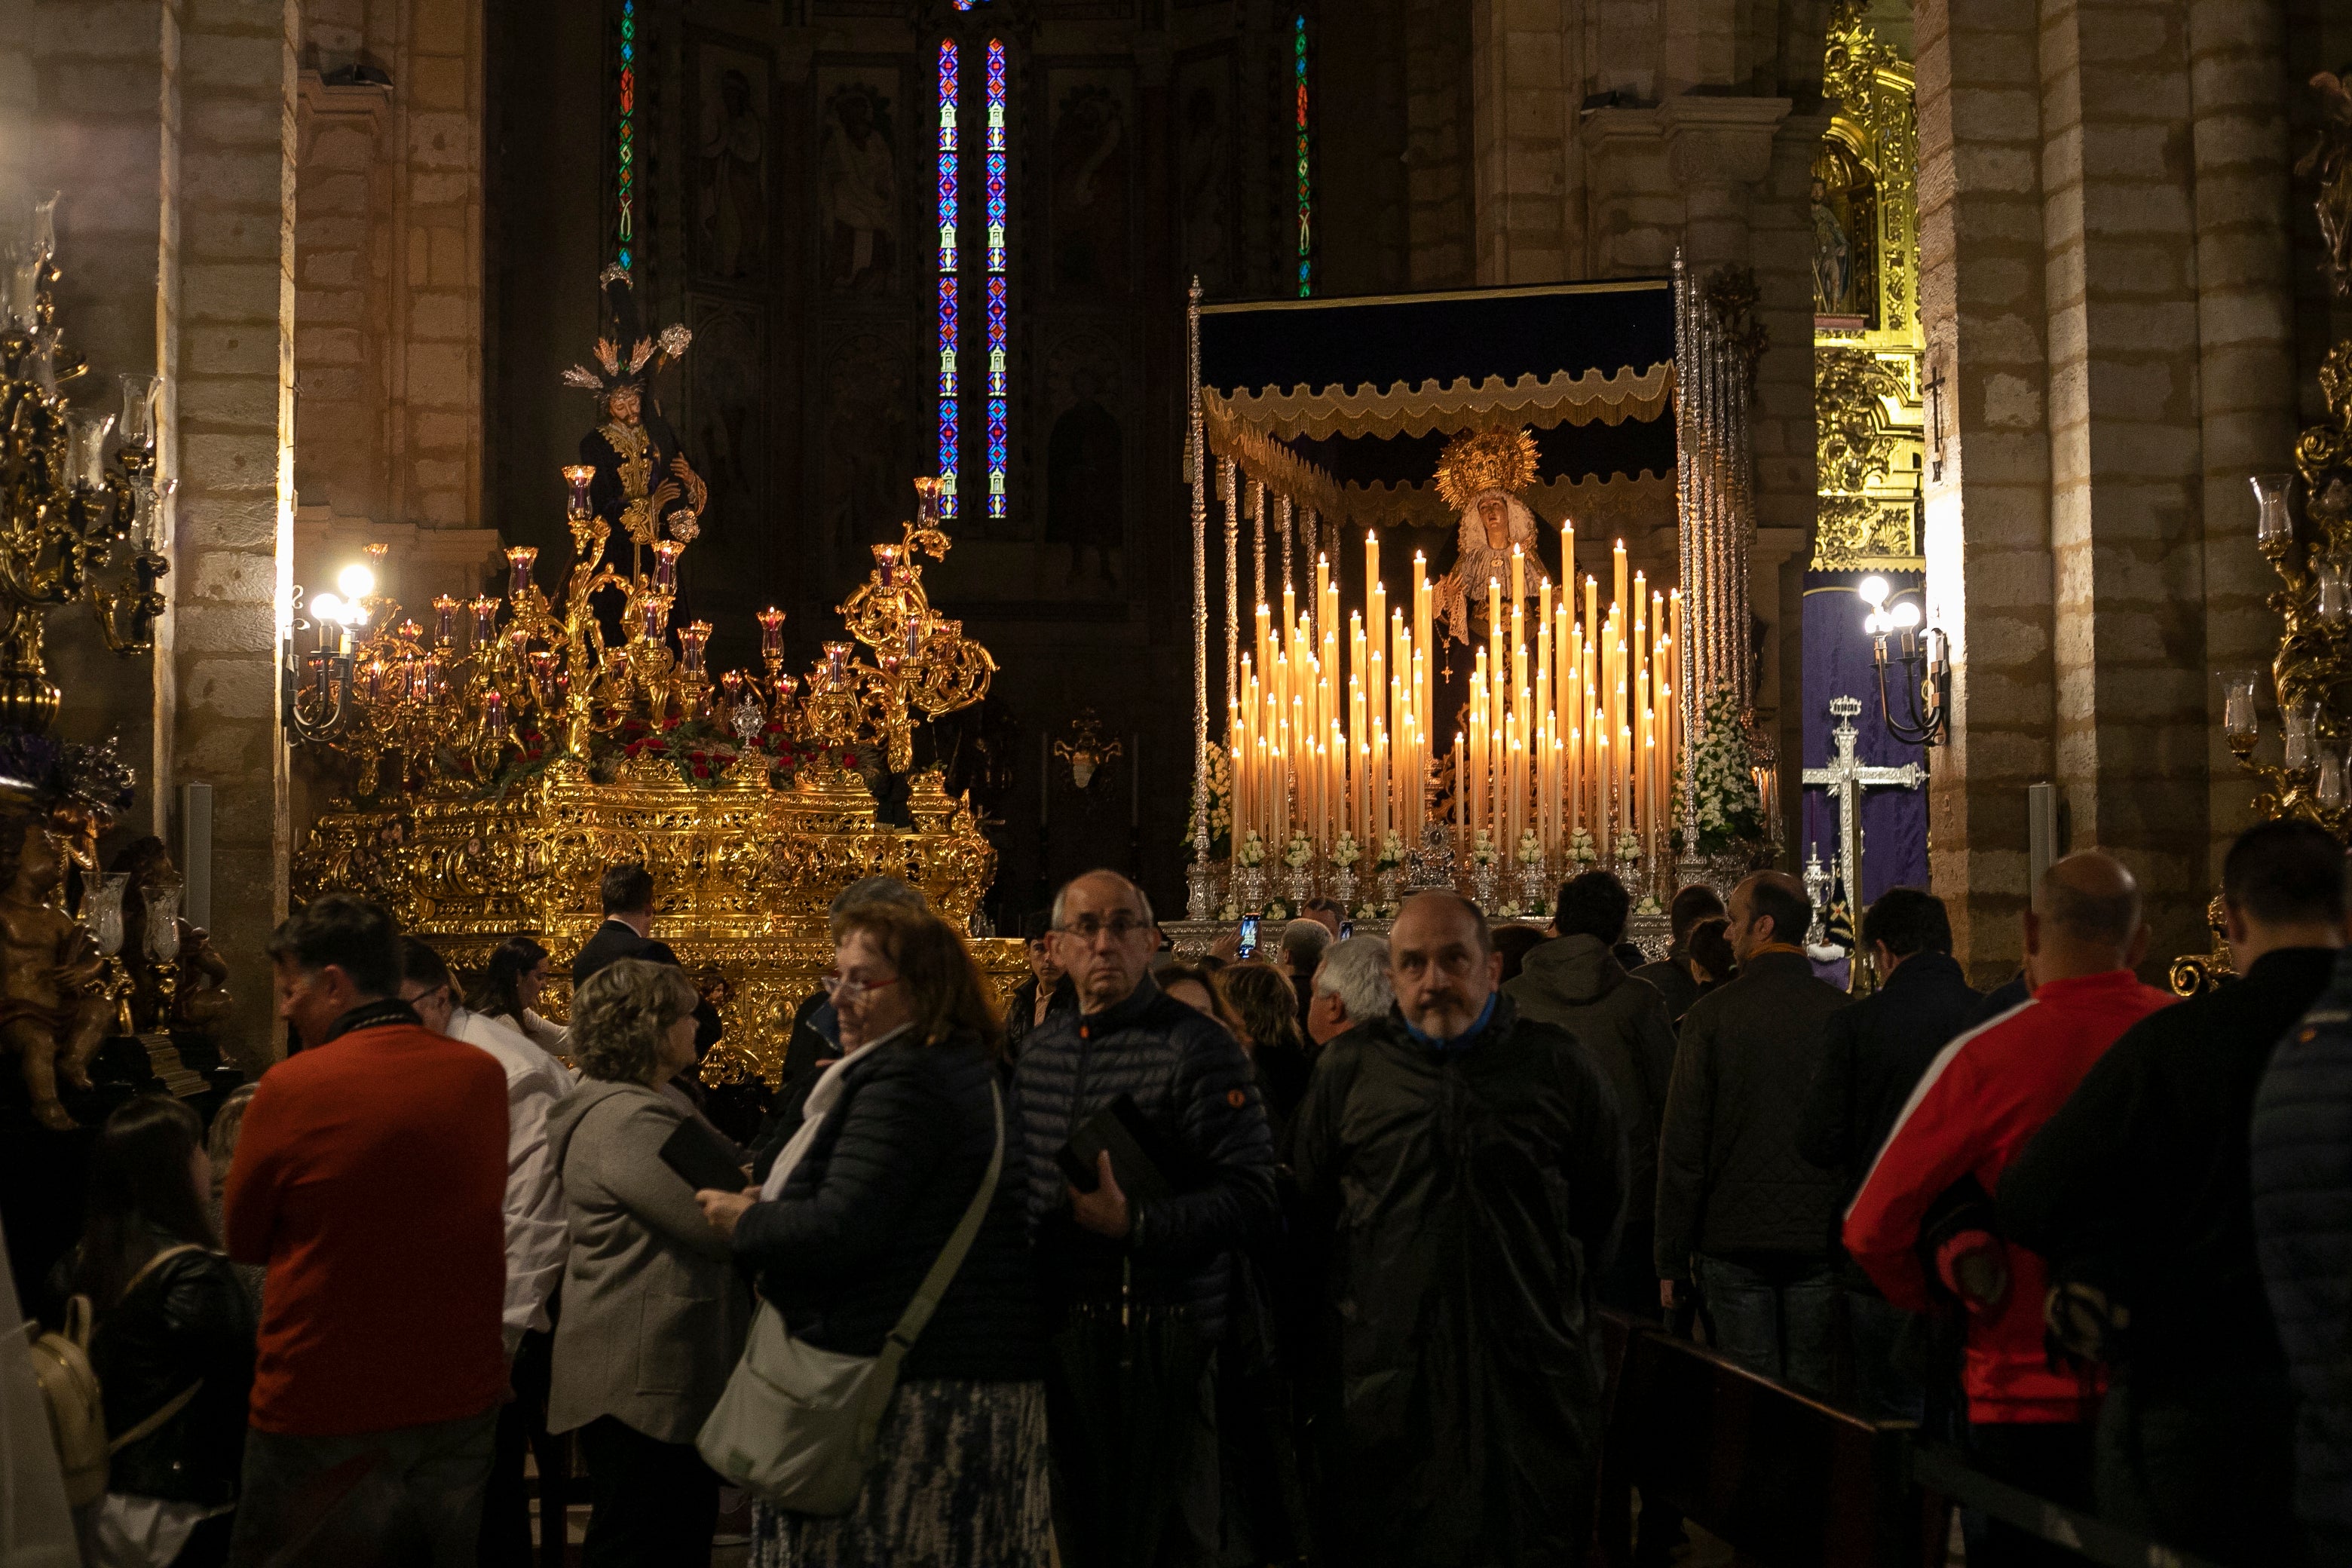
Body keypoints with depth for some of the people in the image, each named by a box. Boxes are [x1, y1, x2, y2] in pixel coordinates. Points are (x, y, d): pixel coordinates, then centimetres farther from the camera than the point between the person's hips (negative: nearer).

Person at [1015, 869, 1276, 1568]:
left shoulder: (1198, 1049, -13)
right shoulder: (1043, 1048, 10)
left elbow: (1252, 1195, -19)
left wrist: (1135, 1225, -26)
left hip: (1159, 1332, -7)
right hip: (1058, 1329, 7)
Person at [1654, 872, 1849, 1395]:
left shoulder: (1713, 1013, -7)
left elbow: (1682, 1142, -6)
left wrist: (1672, 1258, 0)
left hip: (1734, 1240, -2)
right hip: (1820, 1238, 2)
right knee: (1814, 1392, 9)